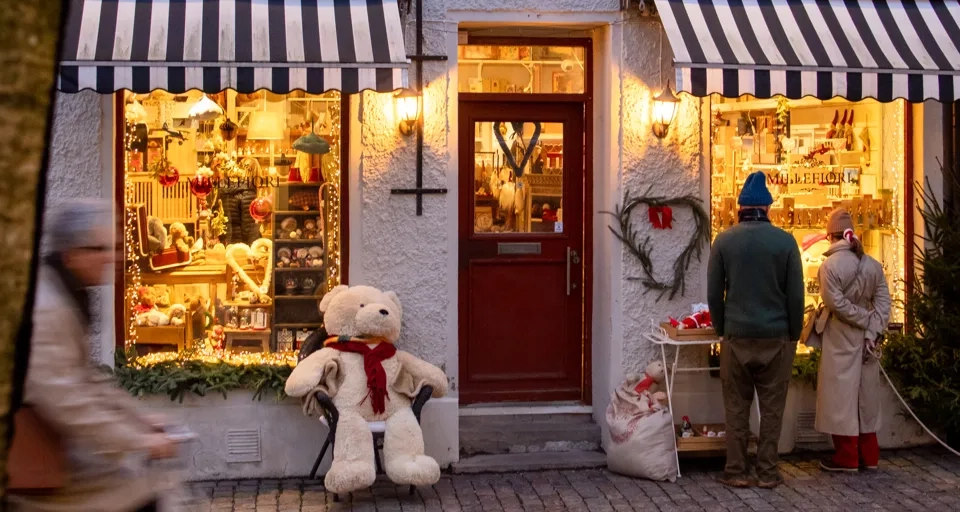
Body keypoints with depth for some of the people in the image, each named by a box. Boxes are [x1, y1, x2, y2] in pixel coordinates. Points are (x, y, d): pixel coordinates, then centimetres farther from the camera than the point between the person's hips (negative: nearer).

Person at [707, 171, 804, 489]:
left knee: (737, 407, 8)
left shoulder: (724, 241, -2)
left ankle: (736, 471, 10)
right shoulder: (785, 241, -4)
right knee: (771, 408, 7)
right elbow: (796, 295, -2)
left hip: (737, 335, 0)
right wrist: (794, 334, 9)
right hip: (776, 336, 0)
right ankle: (767, 472, 10)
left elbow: (714, 294, 1)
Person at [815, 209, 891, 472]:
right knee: (865, 393, 12)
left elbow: (837, 304, -17)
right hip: (865, 337, 6)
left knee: (842, 393, 1)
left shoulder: (830, 265, -12)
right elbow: (883, 302, -3)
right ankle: (868, 455, 17)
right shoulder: (873, 264, 4)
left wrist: (866, 320, -8)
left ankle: (847, 457, 4)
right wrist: (872, 331, -8)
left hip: (841, 337, -5)